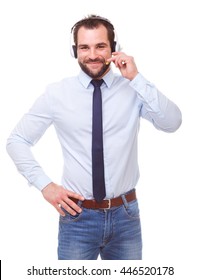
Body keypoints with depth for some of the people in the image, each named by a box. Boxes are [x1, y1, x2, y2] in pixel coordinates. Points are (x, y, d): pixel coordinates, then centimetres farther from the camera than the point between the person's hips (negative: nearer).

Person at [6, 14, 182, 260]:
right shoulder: (57, 93, -4)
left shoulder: (133, 89, -3)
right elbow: (17, 140, 2)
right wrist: (45, 185, -7)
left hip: (125, 213, 1)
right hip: (77, 215, -1)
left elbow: (172, 123, -17)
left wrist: (136, 78, -21)